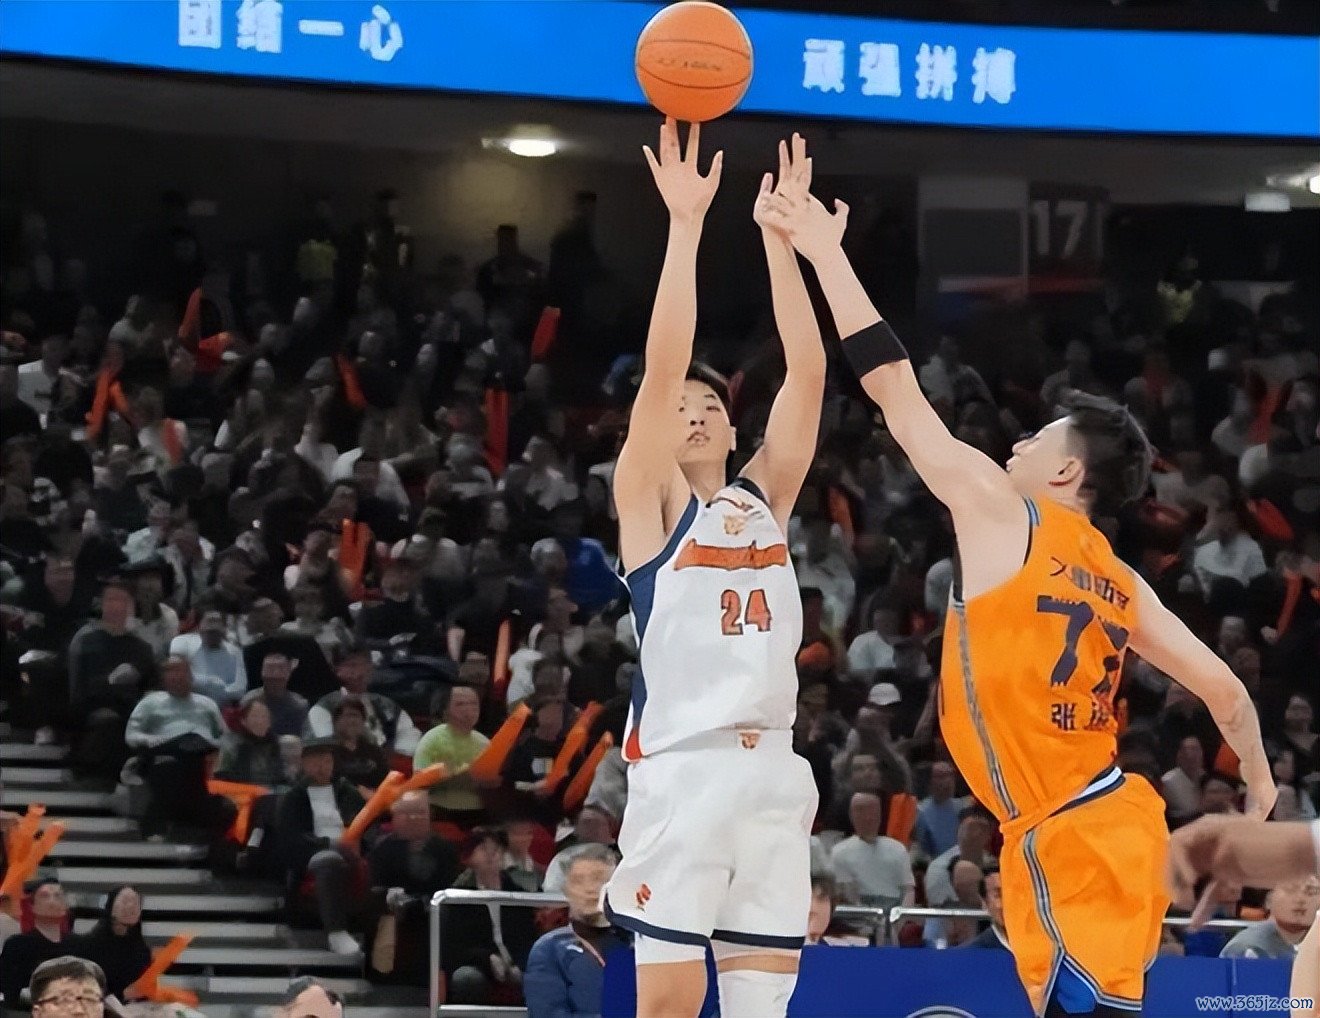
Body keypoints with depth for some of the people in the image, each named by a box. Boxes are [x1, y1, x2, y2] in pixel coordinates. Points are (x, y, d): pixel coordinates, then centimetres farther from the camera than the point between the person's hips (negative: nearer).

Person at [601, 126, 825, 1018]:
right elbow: (662, 369, -11)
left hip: (772, 768, 5)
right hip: (682, 767, -5)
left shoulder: (764, 498, 15)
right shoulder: (651, 501, 3)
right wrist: (686, 225, -15)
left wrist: (782, 238, -1)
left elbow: (808, 372, 5)